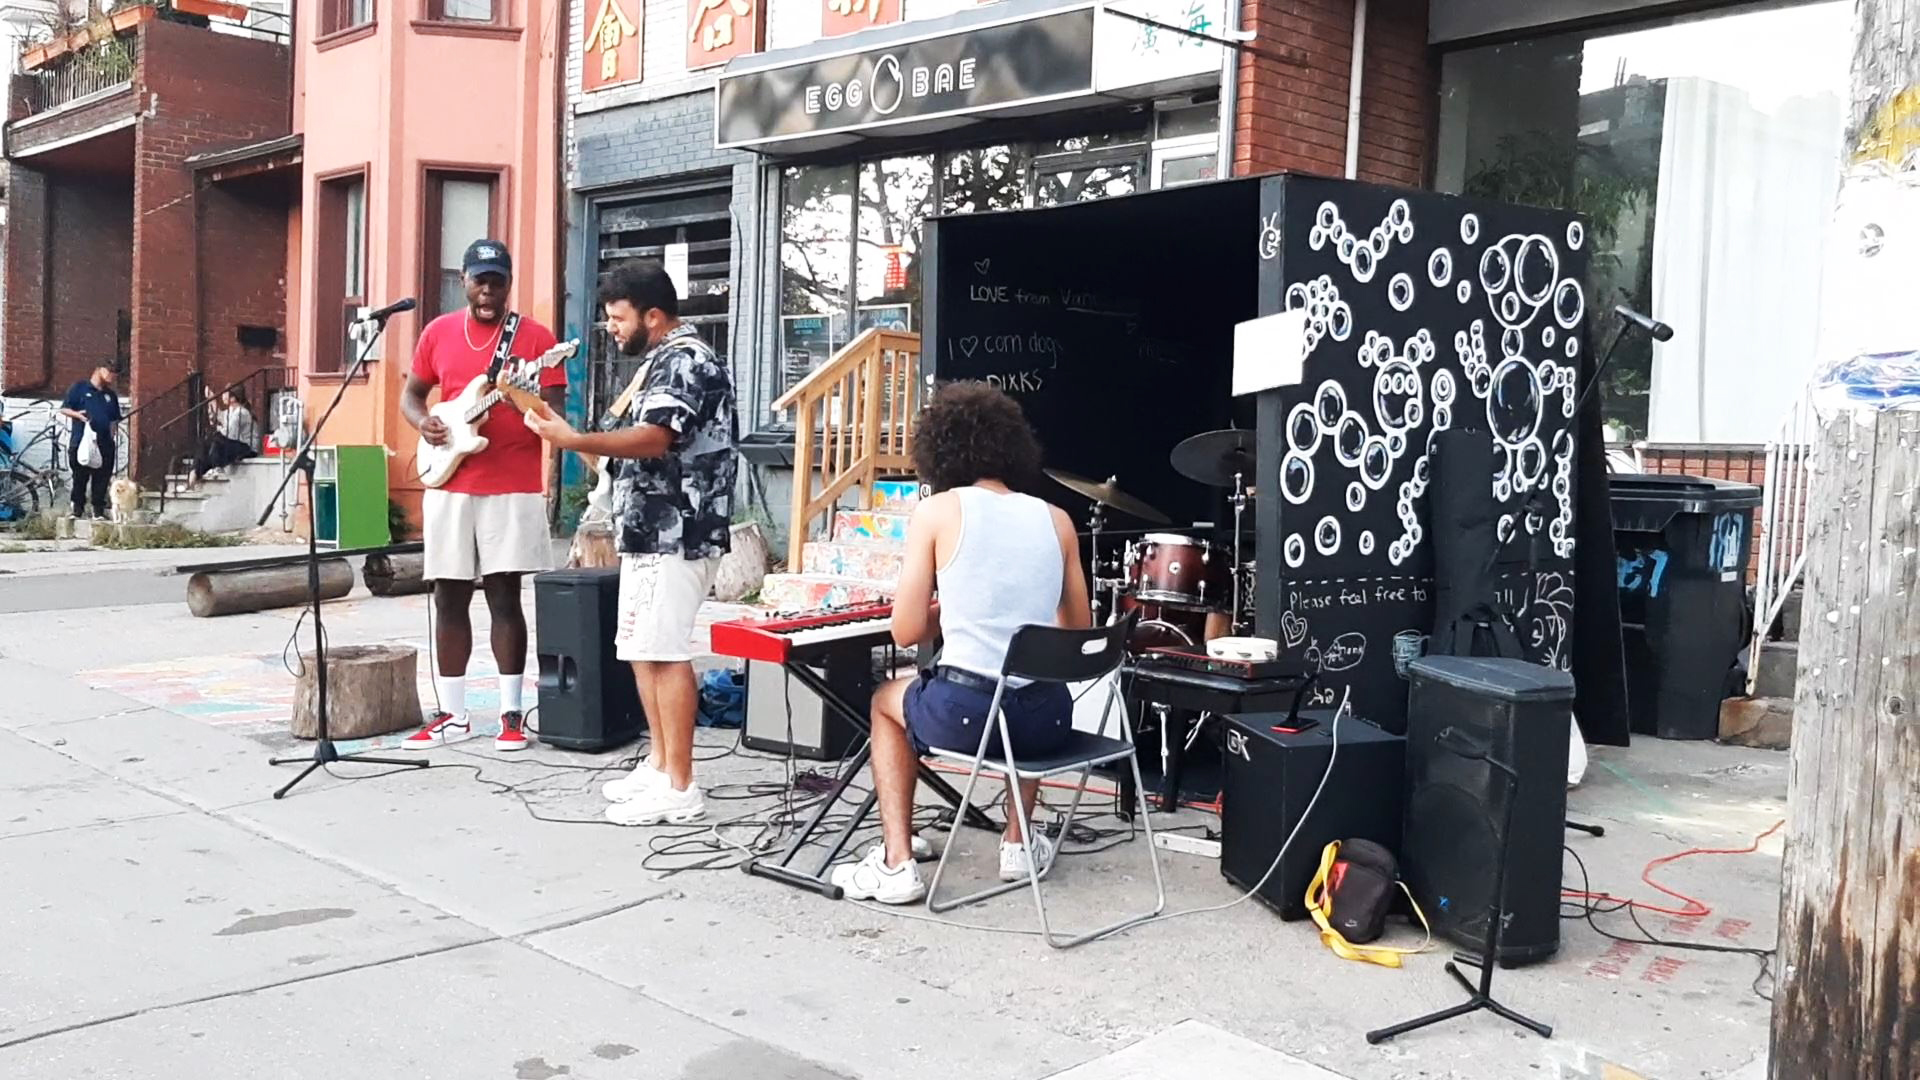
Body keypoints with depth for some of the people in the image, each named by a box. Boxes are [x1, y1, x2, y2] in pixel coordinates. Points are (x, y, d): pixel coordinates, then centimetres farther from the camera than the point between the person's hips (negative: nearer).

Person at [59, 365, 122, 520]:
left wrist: (111, 435, 11)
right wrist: (77, 414, -16)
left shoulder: (111, 395, 18)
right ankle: (78, 509, 8)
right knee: (80, 478, 0)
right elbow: (64, 409, 2)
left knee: (102, 478, 2)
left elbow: (114, 420, 23)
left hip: (104, 444, 4)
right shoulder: (80, 388, 4)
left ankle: (99, 510, 7)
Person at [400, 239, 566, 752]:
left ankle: (512, 713, 9)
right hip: (449, 488, 4)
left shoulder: (535, 337, -2)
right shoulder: (438, 332, 9)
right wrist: (423, 423, -4)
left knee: (505, 597, -1)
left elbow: (557, 413, -3)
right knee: (449, 599, 7)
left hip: (513, 489, -3)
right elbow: (410, 394, 17)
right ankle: (451, 714, 16)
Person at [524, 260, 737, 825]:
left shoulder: (687, 361, -12)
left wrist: (576, 440, -33)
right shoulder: (661, 360, 20)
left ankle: (679, 787, -6)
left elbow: (652, 439, -26)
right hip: (650, 530, 11)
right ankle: (659, 765, 22)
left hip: (675, 534, -11)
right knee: (641, 650, 13)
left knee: (664, 652, -10)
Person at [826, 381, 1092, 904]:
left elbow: (907, 631, -3)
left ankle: (896, 864, 21)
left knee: (887, 701, 31)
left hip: (963, 713, -4)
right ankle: (1019, 842, 39)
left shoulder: (937, 511, -3)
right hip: (1048, 717, 4)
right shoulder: (1056, 519, 8)